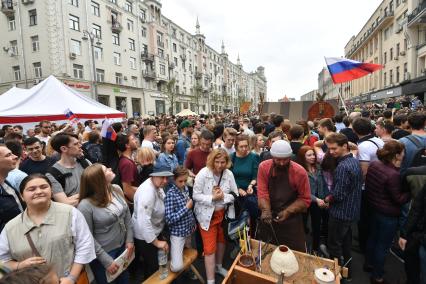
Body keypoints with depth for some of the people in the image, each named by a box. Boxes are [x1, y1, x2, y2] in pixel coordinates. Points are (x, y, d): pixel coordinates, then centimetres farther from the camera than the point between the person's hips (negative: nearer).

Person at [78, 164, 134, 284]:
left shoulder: (117, 189, -9)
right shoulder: (85, 205, -26)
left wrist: (129, 240, 0)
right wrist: (106, 261, -14)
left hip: (123, 246, 5)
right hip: (103, 253, -5)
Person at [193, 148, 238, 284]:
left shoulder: (229, 174, -9)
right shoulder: (203, 173, -19)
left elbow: (235, 194, -4)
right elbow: (196, 195, -16)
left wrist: (223, 197, -21)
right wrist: (212, 198, -25)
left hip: (223, 213, 5)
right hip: (207, 215, -4)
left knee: (221, 240, 23)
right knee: (210, 247, 1)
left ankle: (218, 266, 50)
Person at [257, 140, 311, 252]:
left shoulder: (300, 172, -15)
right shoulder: (263, 167, -10)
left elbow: (305, 199, -10)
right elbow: (262, 192, -13)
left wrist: (288, 211, -21)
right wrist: (266, 210, -29)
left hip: (291, 220, -2)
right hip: (269, 218, 2)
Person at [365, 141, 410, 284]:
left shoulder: (373, 165, -6)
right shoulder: (393, 174, -28)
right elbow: (399, 199, -18)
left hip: (373, 209, 7)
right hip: (388, 215, -7)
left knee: (372, 237, 25)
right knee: (383, 245, 10)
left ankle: (369, 263, 46)